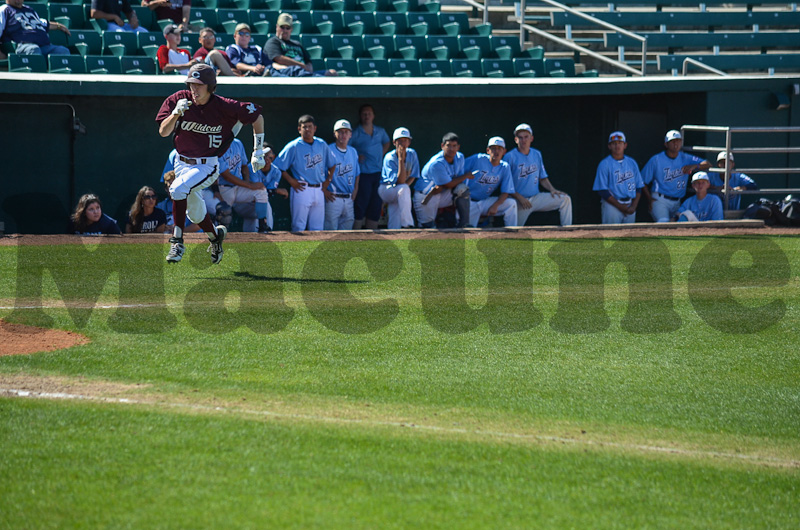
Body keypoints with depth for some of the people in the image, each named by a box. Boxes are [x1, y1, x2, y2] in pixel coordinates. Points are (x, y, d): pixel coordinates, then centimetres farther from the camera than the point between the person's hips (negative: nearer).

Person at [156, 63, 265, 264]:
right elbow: (163, 132, -15)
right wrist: (176, 113, -33)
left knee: (178, 189, -31)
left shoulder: (224, 107, -18)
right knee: (195, 213, 18)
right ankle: (215, 235, 49)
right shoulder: (179, 100, -11)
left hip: (207, 166, -5)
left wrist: (258, 152, -4)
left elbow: (257, 117, -5)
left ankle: (177, 241, -25)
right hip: (182, 163, 5)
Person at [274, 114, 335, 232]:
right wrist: (291, 181, -11)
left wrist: (328, 180, 11)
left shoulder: (322, 145, 11)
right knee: (299, 227, -7)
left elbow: (331, 164, 24)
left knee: (317, 228, 6)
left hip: (319, 190, 5)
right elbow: (279, 166, -6)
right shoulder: (293, 146, -4)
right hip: (302, 190, -5)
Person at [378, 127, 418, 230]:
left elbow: (412, 177, 1)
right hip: (386, 189, -5)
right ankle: (407, 225, -42)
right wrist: (401, 159, -32)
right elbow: (400, 181, -28)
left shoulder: (412, 154, -3)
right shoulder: (389, 158, -19)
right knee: (404, 188, -36)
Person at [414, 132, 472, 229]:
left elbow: (458, 181, -7)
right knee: (429, 226, -12)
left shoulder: (460, 158, -5)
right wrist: (466, 176, -11)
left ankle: (463, 225, -18)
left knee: (462, 189, -23)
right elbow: (449, 184, -22)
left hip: (444, 194, 5)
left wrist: (440, 188, -26)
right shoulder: (436, 163, -27)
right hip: (425, 196, -5)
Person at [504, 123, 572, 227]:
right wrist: (519, 197, -19)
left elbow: (543, 178, 20)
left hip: (536, 198, 5)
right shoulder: (510, 157, -6)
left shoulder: (537, 155, 12)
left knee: (565, 199, -9)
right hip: (518, 201, -5)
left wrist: (552, 189, 0)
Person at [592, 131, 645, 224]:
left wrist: (633, 206, -4)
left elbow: (638, 187, 12)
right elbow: (603, 191, -6)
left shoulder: (632, 163, 13)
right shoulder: (604, 164, -1)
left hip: (630, 205, 5)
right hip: (612, 205, -5)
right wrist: (620, 206, -11)